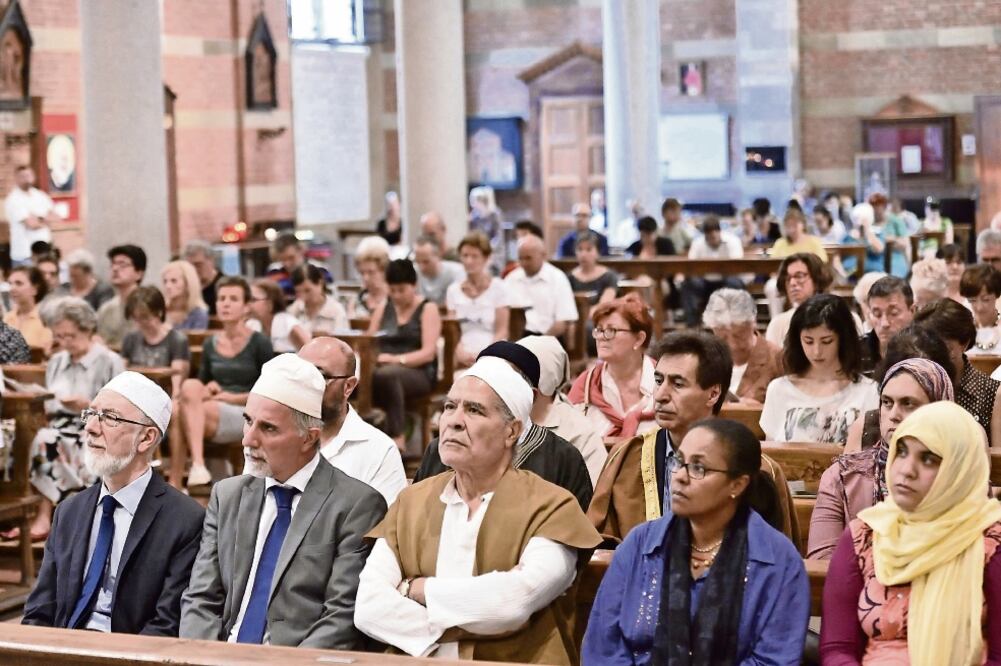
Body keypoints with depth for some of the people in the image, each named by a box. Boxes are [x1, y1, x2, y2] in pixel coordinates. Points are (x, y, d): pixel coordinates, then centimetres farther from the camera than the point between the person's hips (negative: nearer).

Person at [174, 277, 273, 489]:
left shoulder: (260, 344, 1)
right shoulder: (210, 344, 16)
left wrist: (232, 397, -9)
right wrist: (206, 389, -2)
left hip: (246, 416, -4)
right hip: (211, 410, 4)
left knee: (183, 410, -29)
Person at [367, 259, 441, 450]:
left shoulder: (427, 309, 6)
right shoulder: (383, 310, 20)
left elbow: (429, 353, -5)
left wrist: (397, 359, -20)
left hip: (419, 373, -3)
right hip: (384, 368, 3)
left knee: (387, 374, -40)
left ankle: (397, 438, -34)